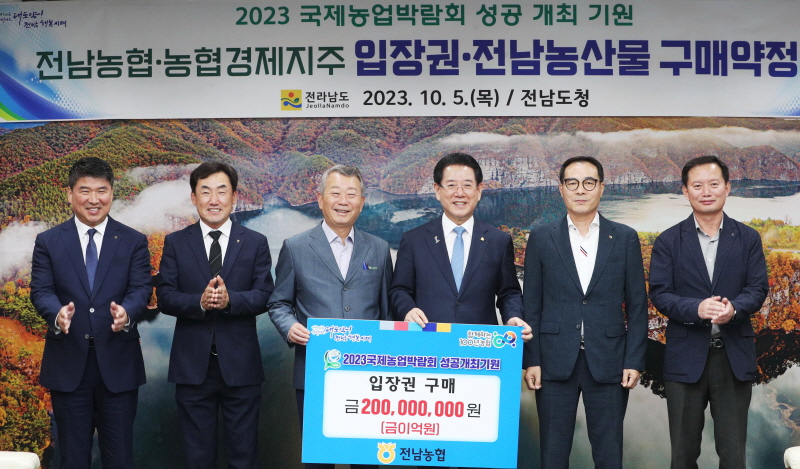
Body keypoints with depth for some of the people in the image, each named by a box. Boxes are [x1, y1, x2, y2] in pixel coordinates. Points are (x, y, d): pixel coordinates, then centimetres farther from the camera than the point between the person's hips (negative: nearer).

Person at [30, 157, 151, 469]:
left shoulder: (134, 242, 4)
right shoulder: (48, 242, 5)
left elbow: (141, 288, -5)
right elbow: (40, 290, -3)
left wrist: (127, 313, -28)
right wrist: (57, 314, -26)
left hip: (118, 363, 0)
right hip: (68, 364, 0)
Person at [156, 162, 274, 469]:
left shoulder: (256, 243, 4)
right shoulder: (176, 243, 4)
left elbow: (264, 296, -5)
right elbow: (165, 298, -3)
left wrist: (229, 298, -23)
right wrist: (200, 302, -21)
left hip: (240, 365, 0)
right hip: (192, 365, 0)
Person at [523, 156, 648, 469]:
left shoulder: (625, 239, 5)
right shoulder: (541, 239, 5)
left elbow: (637, 306, 4)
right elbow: (532, 305, 4)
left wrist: (634, 361, -2)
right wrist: (531, 360, -2)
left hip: (608, 362, 0)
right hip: (555, 362, 0)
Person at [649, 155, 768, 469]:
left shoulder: (748, 239, 6)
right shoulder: (668, 242, 2)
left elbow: (758, 288, -1)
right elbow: (658, 293, -5)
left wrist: (733, 308, -23)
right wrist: (696, 308, -24)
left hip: (734, 356, 1)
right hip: (686, 357, -1)